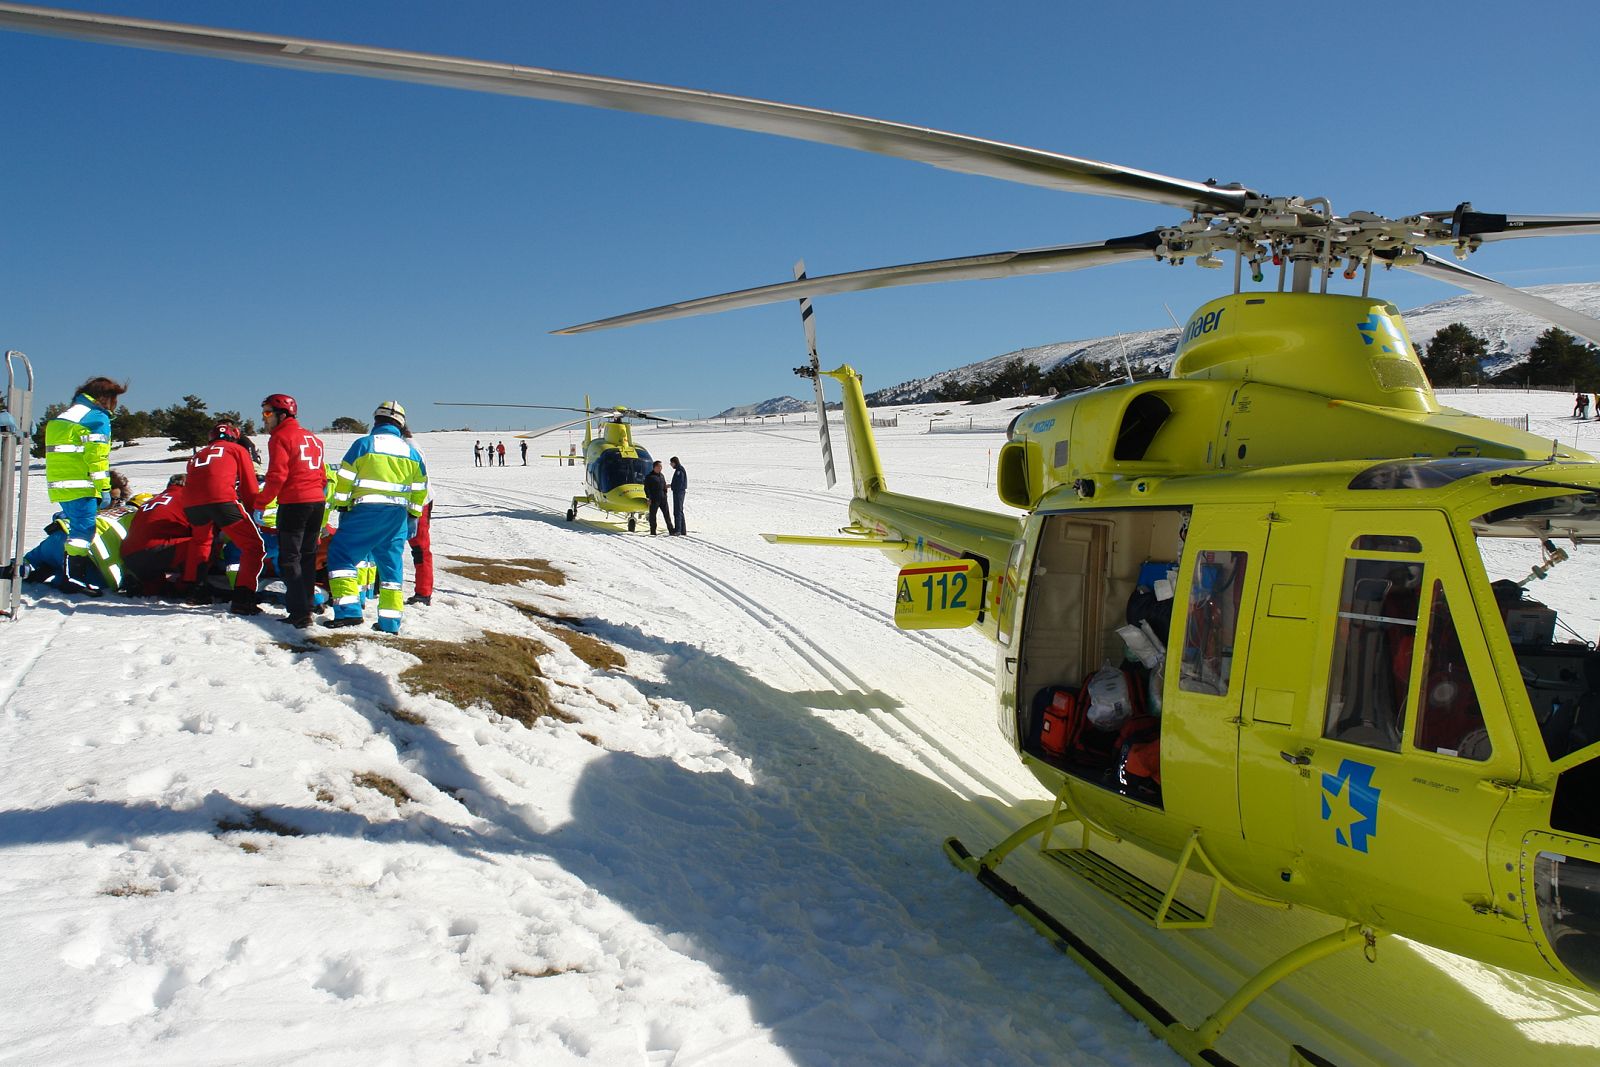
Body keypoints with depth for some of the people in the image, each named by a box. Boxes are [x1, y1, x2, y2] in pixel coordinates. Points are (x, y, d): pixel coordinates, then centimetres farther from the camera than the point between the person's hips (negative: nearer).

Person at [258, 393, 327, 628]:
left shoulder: (280, 437, -6)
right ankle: (305, 606, 18)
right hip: (317, 502, 7)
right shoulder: (313, 438, 18)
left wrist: (261, 505, -6)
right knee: (307, 557, 15)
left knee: (289, 559, -4)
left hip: (293, 503, -7)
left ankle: (300, 613, -11)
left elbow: (277, 476, -14)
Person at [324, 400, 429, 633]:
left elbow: (345, 481, -3)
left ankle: (348, 610, -8)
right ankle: (390, 620, 12)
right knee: (392, 564, 12)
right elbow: (420, 489, 14)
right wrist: (413, 517, 22)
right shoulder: (412, 452, 10)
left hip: (366, 512, -5)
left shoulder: (363, 444, -3)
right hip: (397, 516, 5)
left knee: (340, 553, 4)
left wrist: (342, 507, 7)